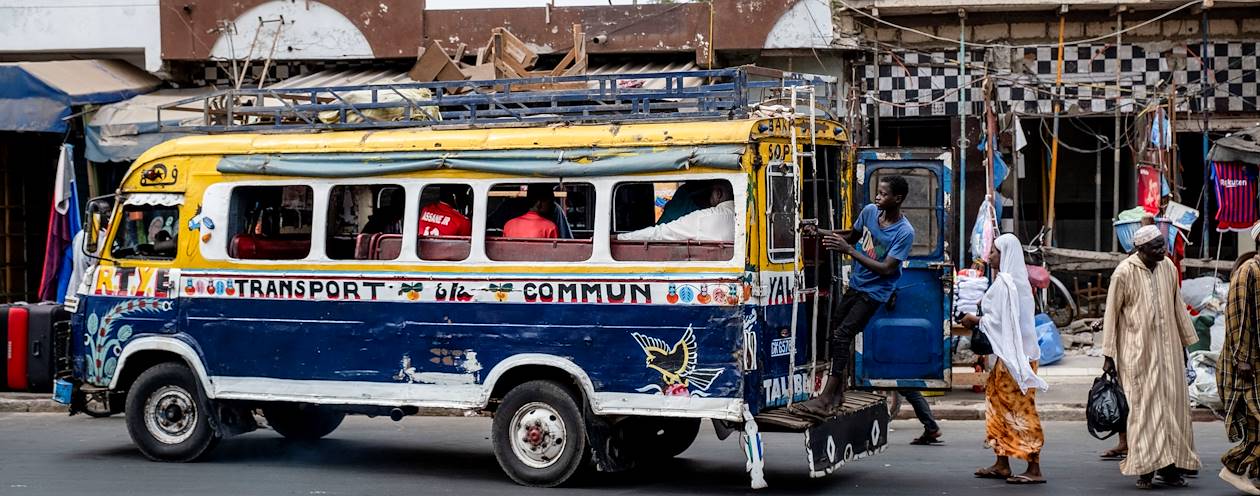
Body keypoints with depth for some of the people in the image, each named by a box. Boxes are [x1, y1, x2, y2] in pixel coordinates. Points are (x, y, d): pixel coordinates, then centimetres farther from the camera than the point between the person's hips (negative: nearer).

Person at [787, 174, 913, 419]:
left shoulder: (904, 232, -20)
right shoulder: (869, 211, -1)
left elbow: (886, 269, -24)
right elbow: (852, 235, 18)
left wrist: (848, 250, -27)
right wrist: (819, 232, 4)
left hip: (874, 292, -7)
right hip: (855, 285, 7)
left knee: (841, 336, -17)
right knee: (835, 336, 9)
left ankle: (826, 399, -16)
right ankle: (837, 394, 20)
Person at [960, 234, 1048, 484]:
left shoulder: (1003, 282, -15)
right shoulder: (1015, 280, 14)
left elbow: (999, 320, -18)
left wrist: (975, 321, -4)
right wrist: (981, 317, 15)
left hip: (1013, 354, -10)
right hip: (1018, 350, 10)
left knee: (1020, 408, -7)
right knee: (996, 398, 14)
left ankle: (1034, 468, -5)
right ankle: (1002, 464, 18)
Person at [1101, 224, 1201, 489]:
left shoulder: (1168, 267, 4)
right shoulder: (1124, 273, -11)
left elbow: (1177, 306, 15)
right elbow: (1111, 314, -5)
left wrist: (1186, 343, 17)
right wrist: (1108, 355, -5)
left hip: (1168, 349, 5)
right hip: (1137, 352, -5)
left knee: (1173, 404, 4)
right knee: (1143, 407, -3)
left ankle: (1170, 466, 12)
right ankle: (1144, 467, 4)